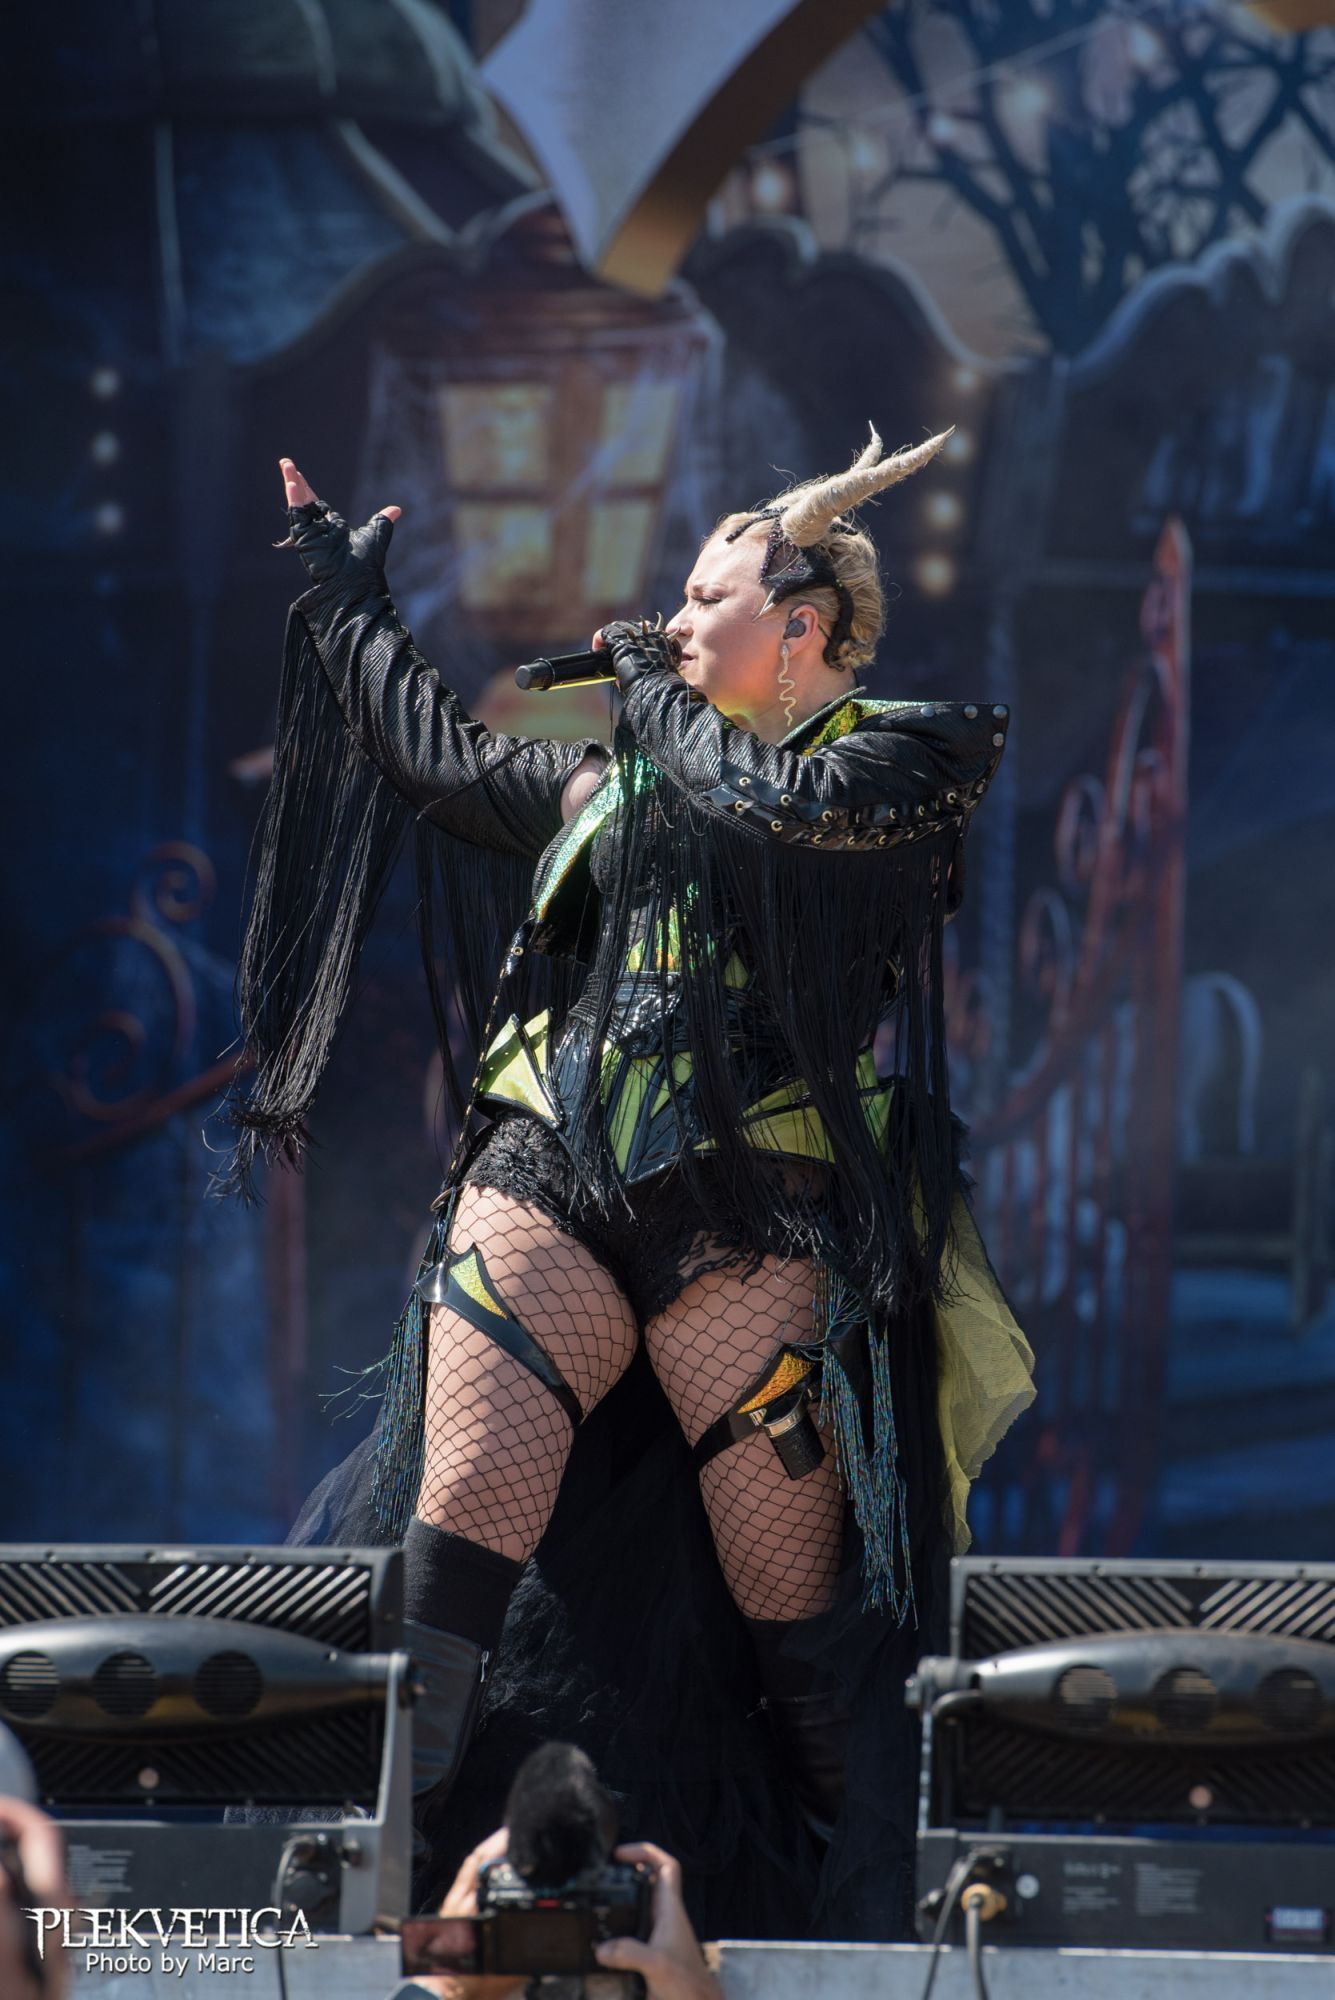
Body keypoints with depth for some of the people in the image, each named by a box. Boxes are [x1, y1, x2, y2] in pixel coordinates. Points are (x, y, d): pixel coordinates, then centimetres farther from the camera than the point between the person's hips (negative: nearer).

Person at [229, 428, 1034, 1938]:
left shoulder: (904, 759, 7)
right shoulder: (626, 773, 23)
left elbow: (781, 804, -14)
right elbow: (441, 757, 36)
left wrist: (656, 693, 1)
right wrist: (345, 598, 45)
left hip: (750, 1230, -4)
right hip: (550, 1186, 4)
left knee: (797, 1599, -7)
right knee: (456, 1528, -12)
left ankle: (870, 1936, -1)